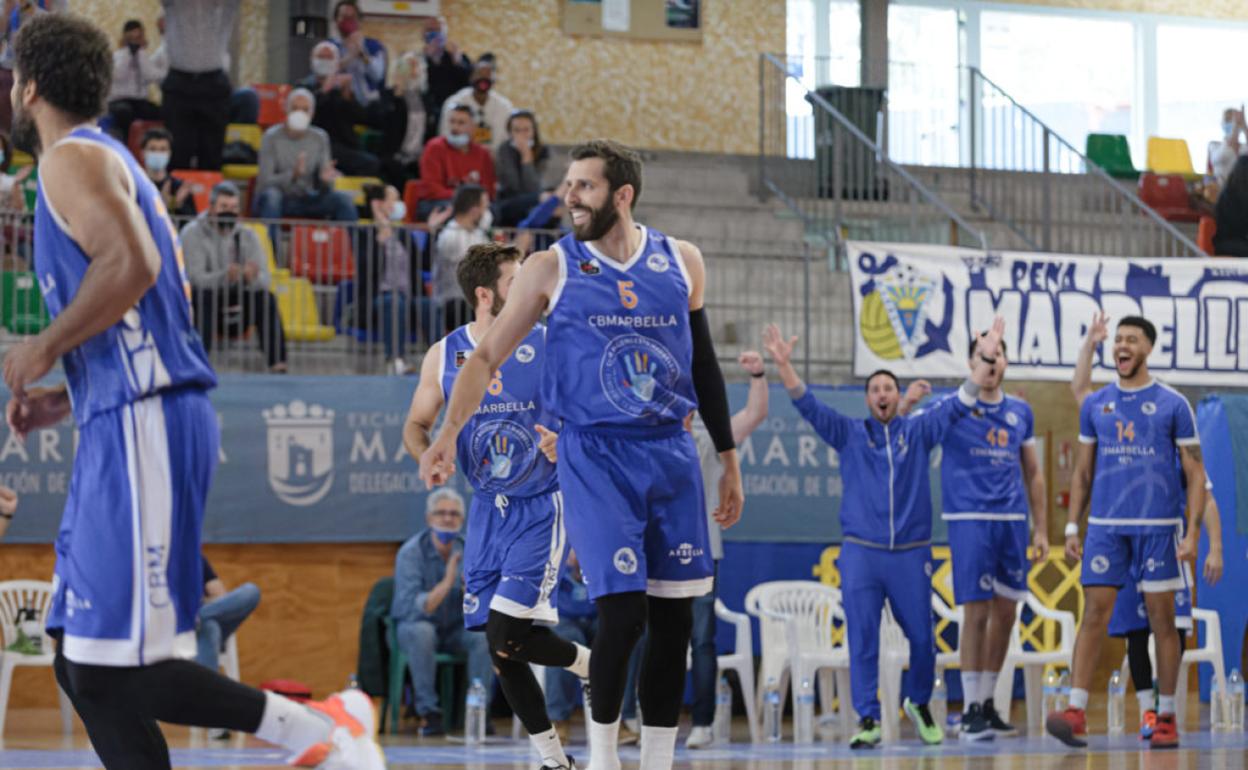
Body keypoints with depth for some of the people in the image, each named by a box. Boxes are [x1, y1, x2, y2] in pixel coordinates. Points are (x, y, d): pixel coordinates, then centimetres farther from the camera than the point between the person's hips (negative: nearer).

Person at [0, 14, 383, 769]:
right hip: (126, 425, 10)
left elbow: (132, 265, -24)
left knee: (112, 670, -12)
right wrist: (63, 398, 22)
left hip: (141, 426, -10)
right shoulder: (113, 163, 24)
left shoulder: (75, 158, -6)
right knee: (83, 666, 8)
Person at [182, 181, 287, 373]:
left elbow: (265, 280, -6)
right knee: (205, 296, -35)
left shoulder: (247, 236, 5)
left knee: (266, 298, -22)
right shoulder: (193, 233, -7)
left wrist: (251, 278, -32)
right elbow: (196, 278, -21)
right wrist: (226, 277, -41)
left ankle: (278, 365, -29)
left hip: (234, 314, 3)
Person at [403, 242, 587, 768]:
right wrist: (427, 456, -10)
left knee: (508, 634, -18)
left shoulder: (548, 346, -8)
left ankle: (593, 664, 10)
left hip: (542, 507, -4)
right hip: (488, 508, 4)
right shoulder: (445, 356, 1)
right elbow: (415, 425, 12)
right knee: (500, 649, 3)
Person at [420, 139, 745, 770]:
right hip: (594, 457, -3)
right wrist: (449, 432, -16)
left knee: (674, 617, 3)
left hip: (671, 454, 3)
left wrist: (729, 459, 15)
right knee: (623, 612, -13)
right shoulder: (551, 268, -2)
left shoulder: (681, 262, 6)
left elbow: (703, 363, 15)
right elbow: (487, 356, -2)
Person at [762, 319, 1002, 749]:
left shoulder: (919, 431, 8)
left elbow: (960, 405, 1)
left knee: (922, 637, 4)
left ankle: (920, 705, 27)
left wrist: (985, 360, -12)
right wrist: (783, 365, -16)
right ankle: (868, 720, 0)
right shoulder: (849, 434, 8)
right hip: (861, 552, -1)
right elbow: (808, 406, -1)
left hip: (911, 552, 1)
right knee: (862, 641, -4)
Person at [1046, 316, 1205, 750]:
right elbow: (1083, 472, 15)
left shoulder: (1173, 405, 0)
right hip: (1105, 526, 2)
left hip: (1157, 526, -2)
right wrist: (1072, 527, 6)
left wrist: (1192, 533, -9)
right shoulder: (1095, 405, 10)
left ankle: (1166, 719, 9)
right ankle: (1076, 713, -10)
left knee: (1162, 620, 2)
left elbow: (1195, 474, 0)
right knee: (1094, 615, -5)